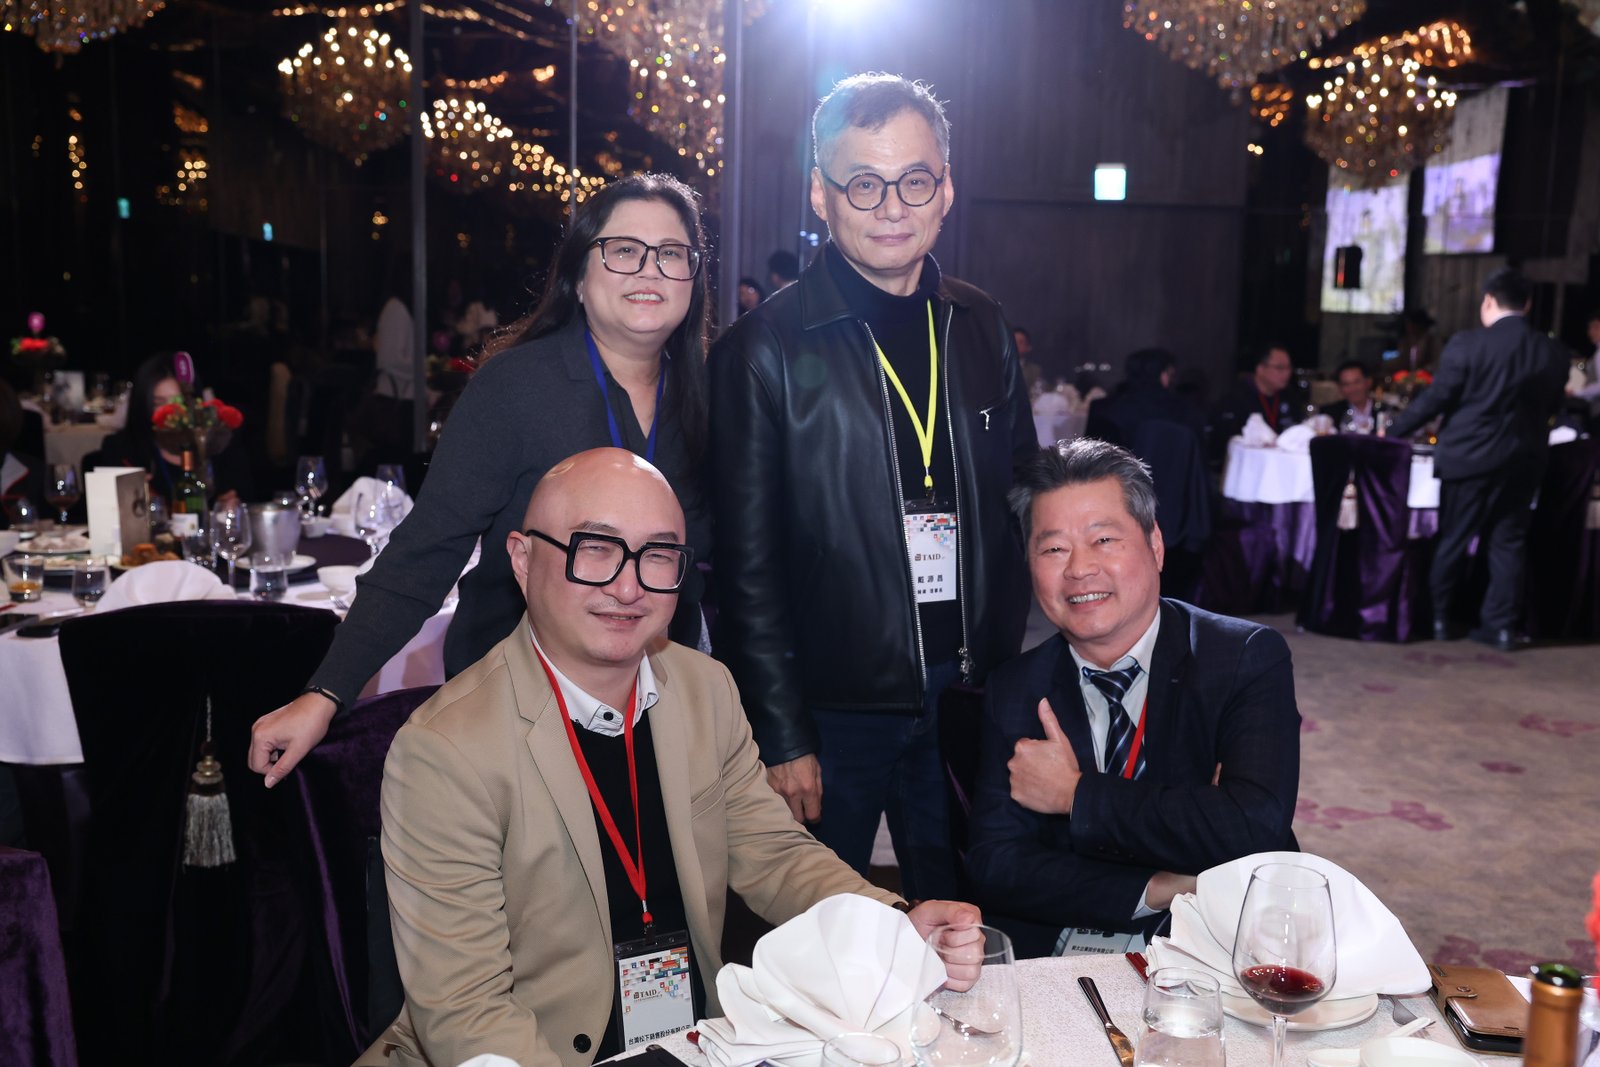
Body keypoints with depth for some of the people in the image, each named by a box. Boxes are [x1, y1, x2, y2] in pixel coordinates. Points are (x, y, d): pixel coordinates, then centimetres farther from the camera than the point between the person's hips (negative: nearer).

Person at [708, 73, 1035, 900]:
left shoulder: (982, 331, 6)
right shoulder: (765, 350, -9)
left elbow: (1018, 511, 12)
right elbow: (747, 566, -9)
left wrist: (1004, 666, 6)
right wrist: (782, 737, -10)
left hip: (966, 700, 4)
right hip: (831, 712, -4)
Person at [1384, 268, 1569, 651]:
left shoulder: (1467, 344, -14)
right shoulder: (1553, 353, -1)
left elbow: (1436, 397, -12)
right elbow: (1551, 407, 10)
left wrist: (1395, 431, -1)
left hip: (1468, 456, -3)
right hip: (1523, 460, 3)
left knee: (1452, 540, 9)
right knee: (1507, 542, 11)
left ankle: (1441, 618, 17)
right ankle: (1501, 624, 13)